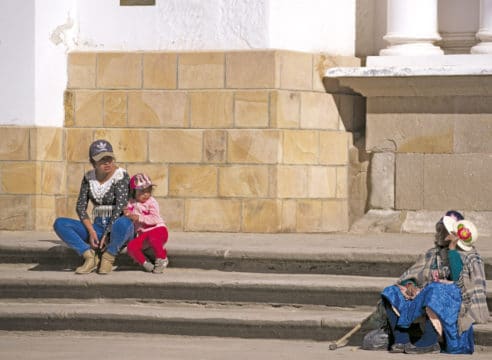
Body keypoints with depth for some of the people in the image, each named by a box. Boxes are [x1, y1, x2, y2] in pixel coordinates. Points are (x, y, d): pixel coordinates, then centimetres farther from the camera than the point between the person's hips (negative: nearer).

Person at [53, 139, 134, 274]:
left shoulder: (121, 176, -12)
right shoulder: (89, 177, 4)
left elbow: (120, 208, -20)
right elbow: (80, 206, 1)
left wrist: (107, 235, -25)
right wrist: (91, 232, -14)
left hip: (117, 228, -5)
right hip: (98, 227, 5)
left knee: (123, 223, -43)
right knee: (59, 224, -15)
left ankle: (108, 258, -18)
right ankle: (90, 257, -18)